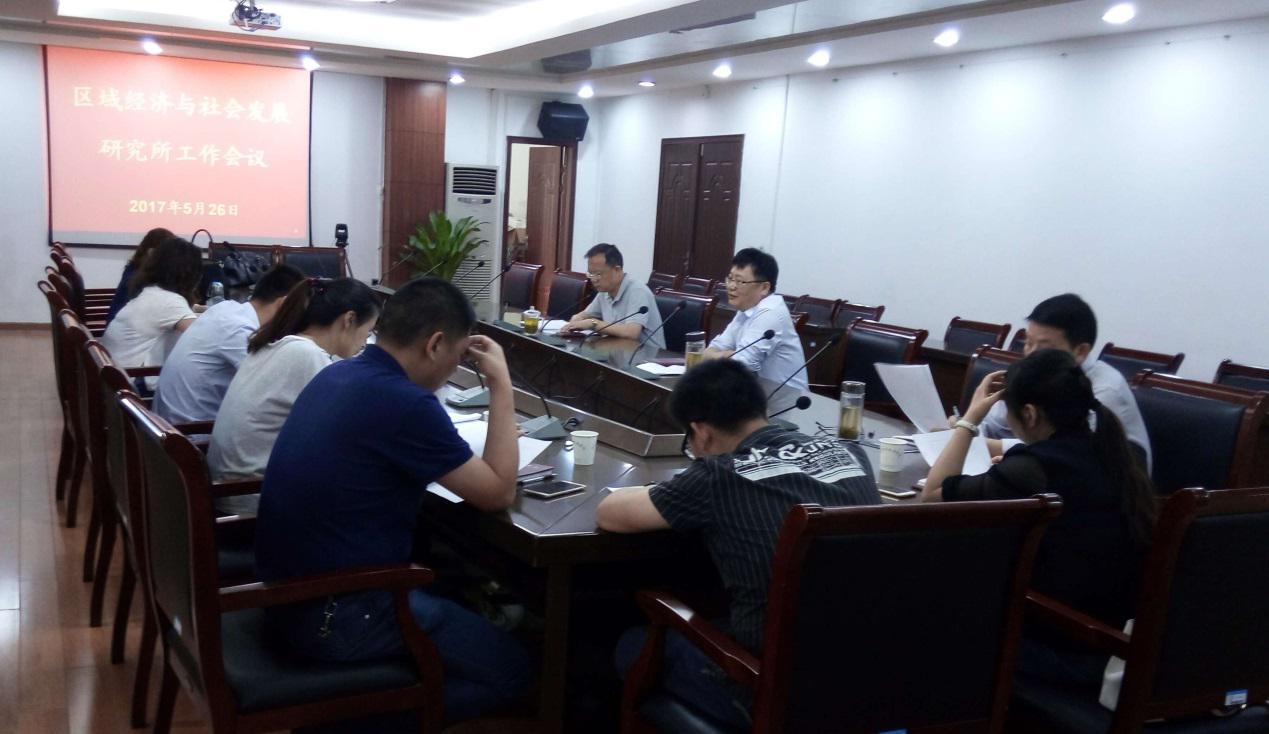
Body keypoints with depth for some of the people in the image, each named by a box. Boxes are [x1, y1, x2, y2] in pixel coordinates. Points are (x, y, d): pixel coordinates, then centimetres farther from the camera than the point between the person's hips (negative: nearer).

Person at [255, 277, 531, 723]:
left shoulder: (340, 374, 4)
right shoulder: (406, 405, -24)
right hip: (332, 613, -9)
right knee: (509, 671, 2)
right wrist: (501, 385, -8)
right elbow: (499, 492, -14)